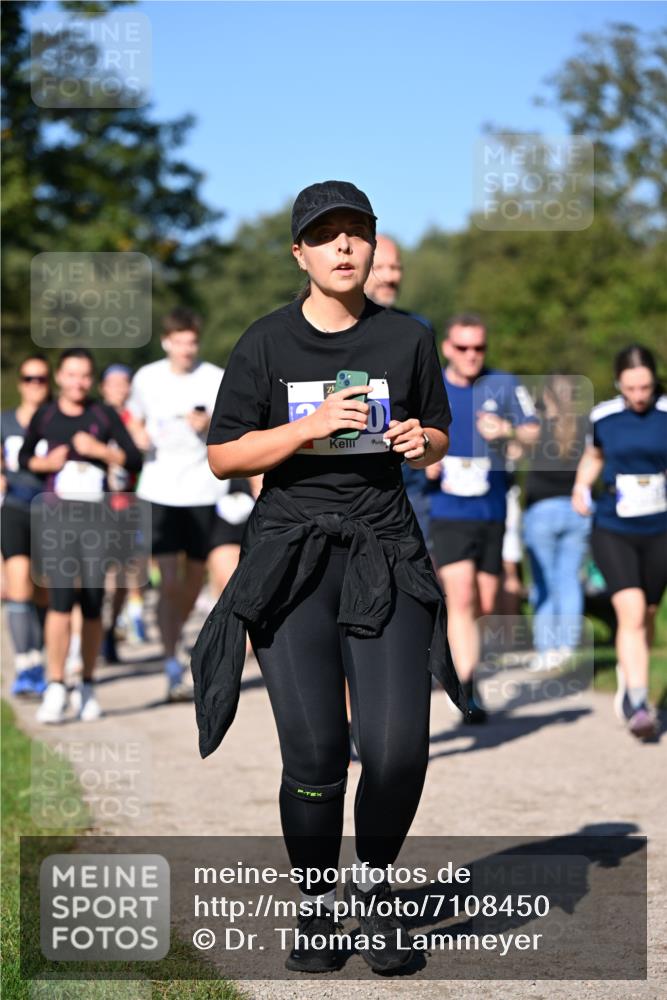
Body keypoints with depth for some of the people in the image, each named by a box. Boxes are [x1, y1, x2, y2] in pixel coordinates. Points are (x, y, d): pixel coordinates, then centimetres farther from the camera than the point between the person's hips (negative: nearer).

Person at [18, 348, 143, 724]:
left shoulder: (105, 416, 3)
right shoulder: (45, 416, 6)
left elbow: (135, 460, 1)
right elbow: (24, 457, 18)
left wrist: (100, 450, -13)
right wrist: (44, 463, -3)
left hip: (96, 516, 0)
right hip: (55, 513, 0)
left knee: (93, 604, 3)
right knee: (62, 596, -13)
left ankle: (87, 688, 17)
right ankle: (56, 688, -11)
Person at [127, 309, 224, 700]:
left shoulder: (216, 379, -1)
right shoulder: (147, 378, 5)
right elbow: (135, 418, 21)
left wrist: (210, 423, -24)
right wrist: (140, 437, -2)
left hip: (203, 489, 0)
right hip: (160, 490, 0)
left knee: (195, 577, 11)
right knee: (169, 579, -11)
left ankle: (175, 636, 38)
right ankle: (173, 668, -10)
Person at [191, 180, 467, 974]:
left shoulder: (407, 338, 8)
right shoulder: (266, 344, 1)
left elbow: (438, 439, 19)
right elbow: (221, 457, 0)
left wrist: (421, 440, -5)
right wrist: (310, 427, -13)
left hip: (385, 551, 2)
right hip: (291, 552, -2)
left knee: (398, 748, -10)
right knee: (314, 753, -8)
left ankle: (372, 886, 16)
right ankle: (315, 905, 14)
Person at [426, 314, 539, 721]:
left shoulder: (504, 384, 2)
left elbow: (534, 433, -3)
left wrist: (508, 430, -25)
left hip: (492, 512, 2)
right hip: (448, 513, -2)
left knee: (485, 606, 8)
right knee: (461, 600, -15)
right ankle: (469, 692, -16)